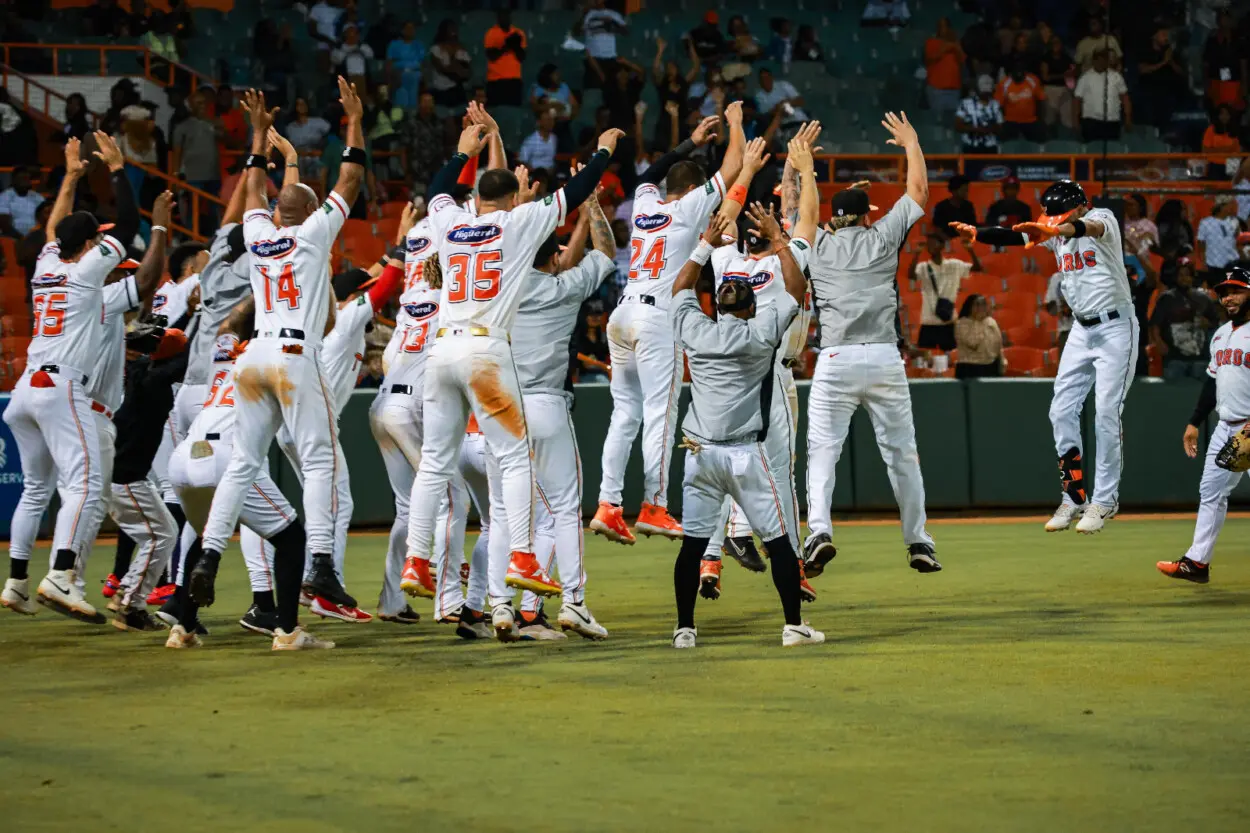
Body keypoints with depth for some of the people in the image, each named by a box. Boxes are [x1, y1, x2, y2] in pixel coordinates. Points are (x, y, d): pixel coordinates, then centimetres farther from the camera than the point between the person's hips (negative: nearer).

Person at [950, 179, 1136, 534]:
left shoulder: (1103, 218, -15)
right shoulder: (1055, 233, 4)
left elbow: (1090, 228, -38)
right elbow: (1013, 237, -7)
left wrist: (1054, 230, -59)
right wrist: (976, 234, -26)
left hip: (1115, 328, -7)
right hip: (1081, 329, 7)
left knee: (1106, 414, -8)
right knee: (1062, 411, 1)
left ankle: (1104, 501, -1)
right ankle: (1074, 497, 8)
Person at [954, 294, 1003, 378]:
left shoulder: (991, 322, 9)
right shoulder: (961, 324, -9)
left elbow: (998, 344, 14)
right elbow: (972, 343, -23)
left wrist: (1002, 361, 8)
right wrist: (977, 322, -18)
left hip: (991, 368, 5)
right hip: (970, 369, -5)